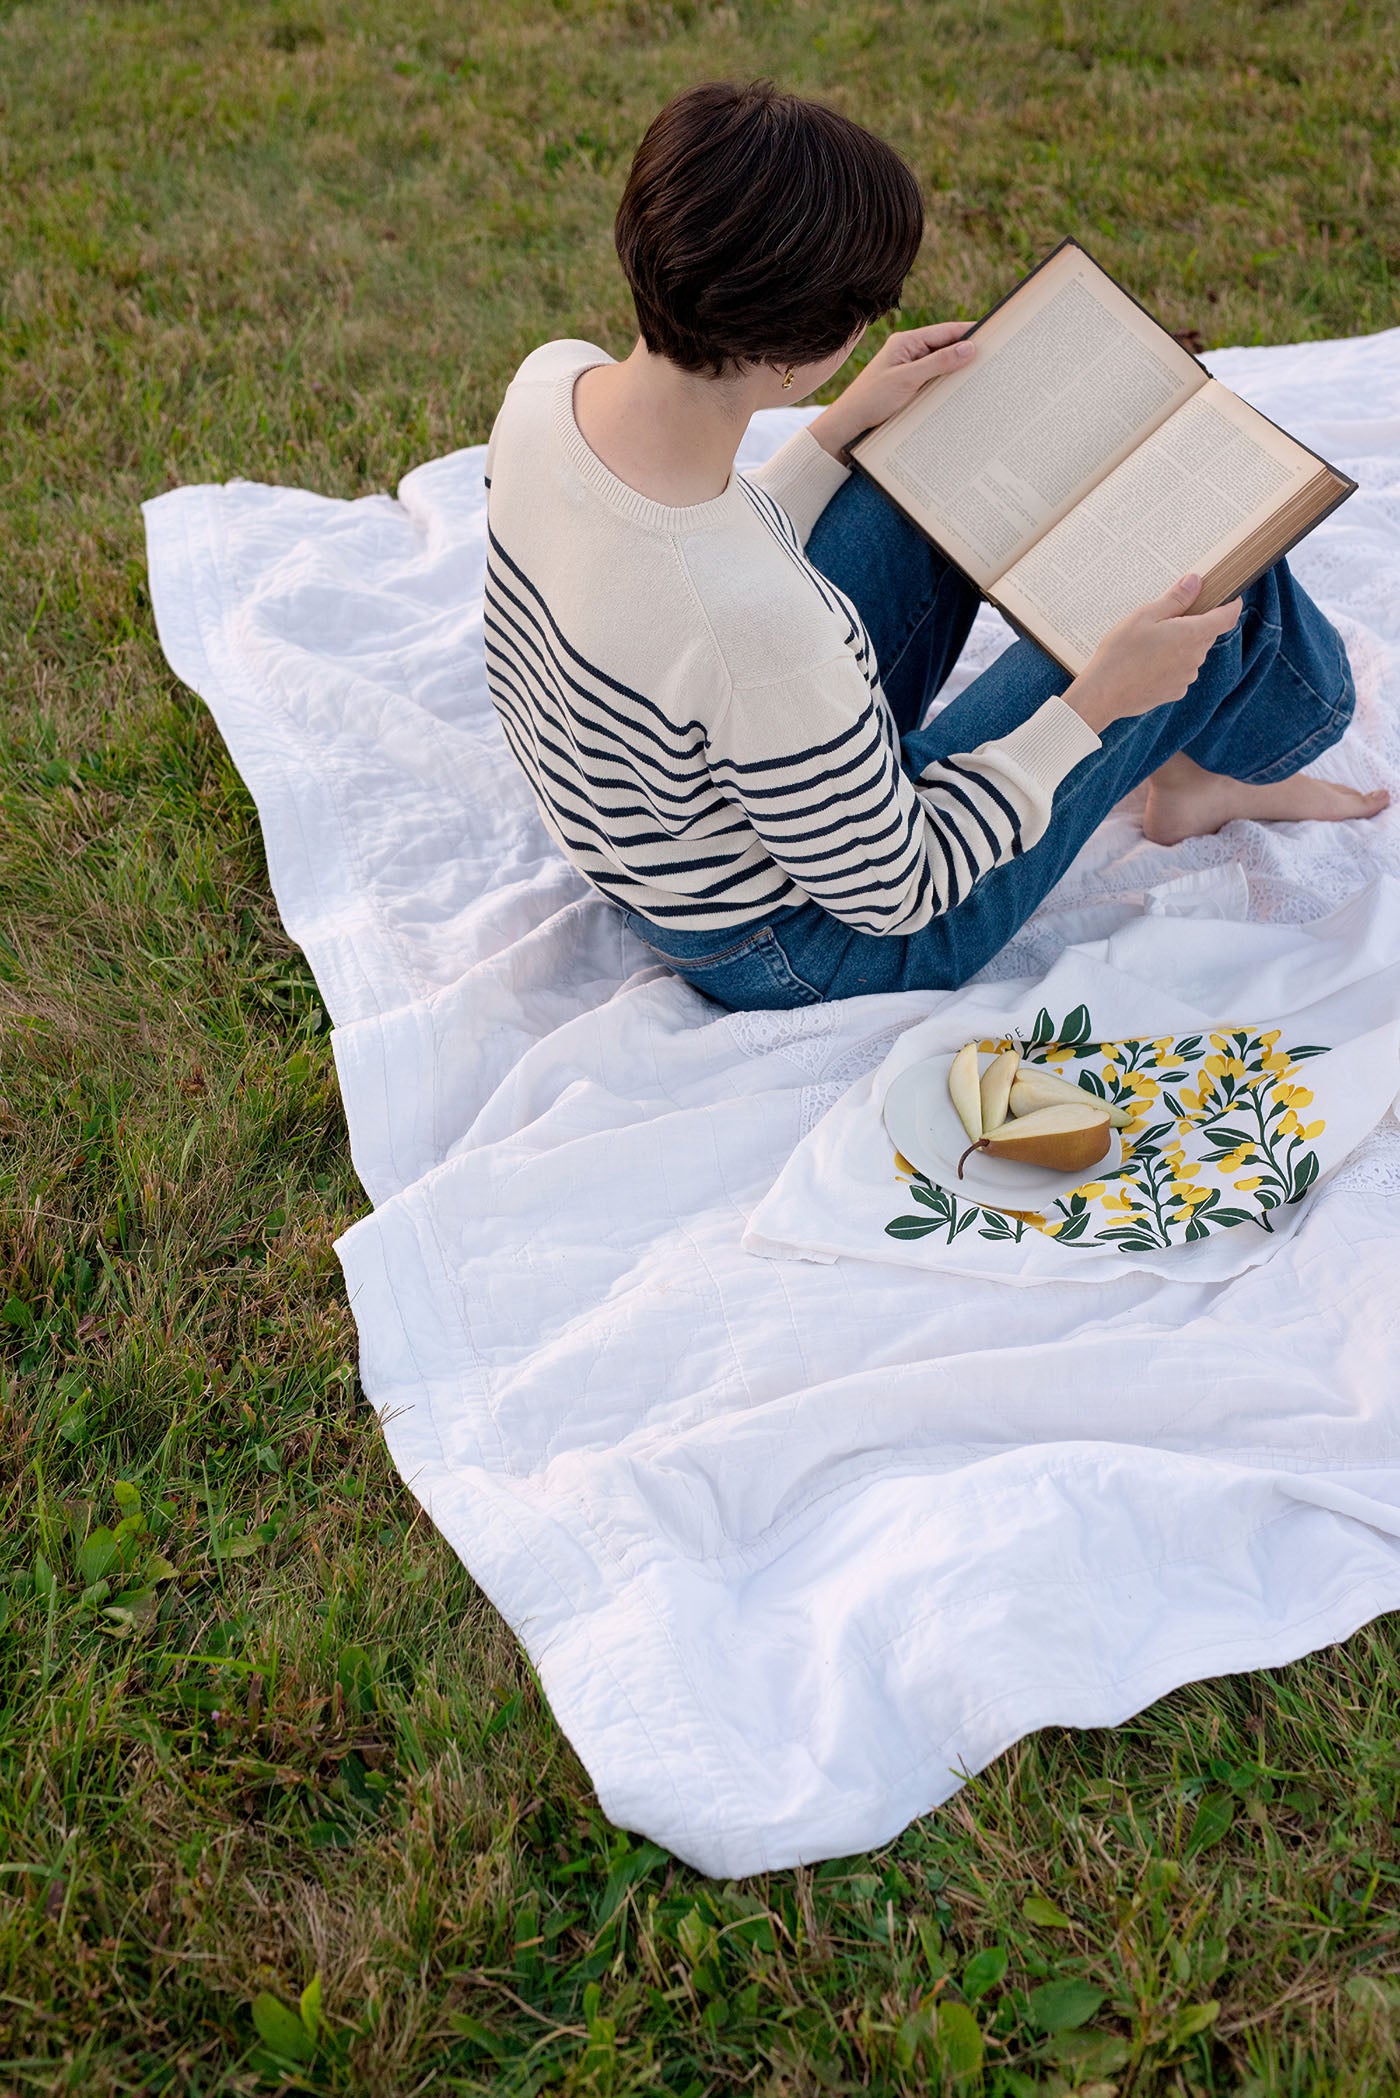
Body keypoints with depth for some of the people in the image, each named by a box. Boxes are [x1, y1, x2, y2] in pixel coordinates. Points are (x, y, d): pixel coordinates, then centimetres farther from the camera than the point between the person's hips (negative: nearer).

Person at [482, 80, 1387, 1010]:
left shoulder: (548, 382, -16)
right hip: (797, 950, -7)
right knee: (1228, 586, -4)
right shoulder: (762, 626, -40)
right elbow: (893, 889, -24)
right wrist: (1095, 703, -18)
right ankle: (1220, 765, 34)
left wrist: (844, 426, 4)